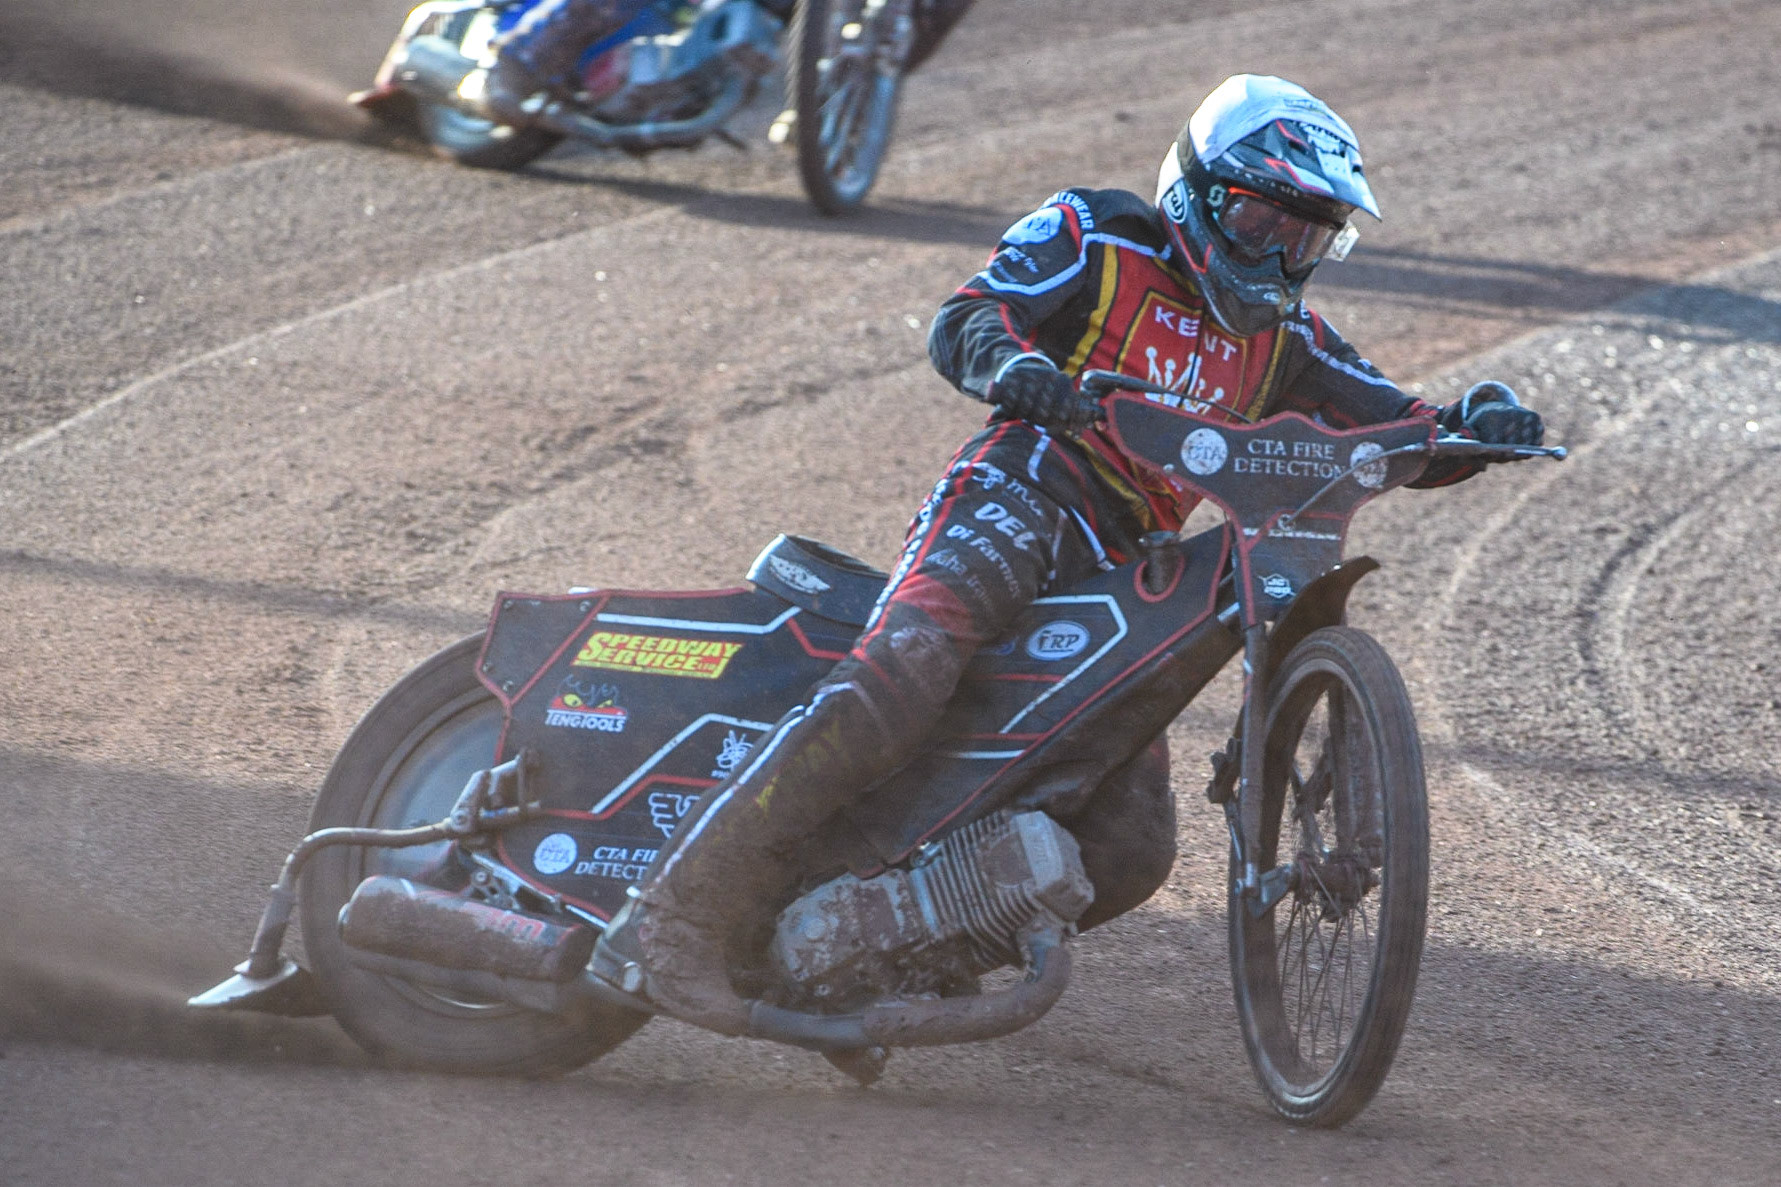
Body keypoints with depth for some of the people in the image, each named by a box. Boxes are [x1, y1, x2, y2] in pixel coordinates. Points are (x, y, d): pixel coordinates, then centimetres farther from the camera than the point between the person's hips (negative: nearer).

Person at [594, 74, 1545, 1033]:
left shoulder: (1282, 339, 24)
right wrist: (1010, 361, -32)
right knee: (899, 676, -34)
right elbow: (965, 318, -7)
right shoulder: (1093, 235, 7)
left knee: (1127, 855, -7)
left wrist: (1473, 421, -5)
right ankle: (679, 911, -36)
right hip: (1021, 493, -6)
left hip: (1124, 573, 7)